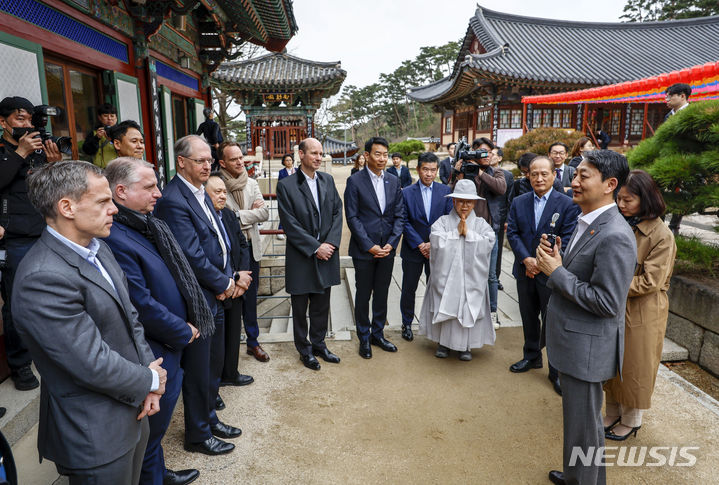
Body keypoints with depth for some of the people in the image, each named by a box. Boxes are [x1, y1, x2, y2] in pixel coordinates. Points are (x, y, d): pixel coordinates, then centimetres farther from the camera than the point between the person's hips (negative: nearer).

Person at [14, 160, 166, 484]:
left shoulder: (98, 249, 3)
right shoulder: (43, 278, -27)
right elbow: (94, 365, -27)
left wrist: (149, 386, -2)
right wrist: (150, 381, -10)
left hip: (133, 413, 8)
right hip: (97, 437, -8)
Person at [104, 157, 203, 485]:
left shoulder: (147, 226, 4)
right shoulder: (115, 239, -25)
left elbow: (176, 274, 13)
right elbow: (142, 306, -25)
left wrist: (183, 328, 7)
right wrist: (184, 332, -11)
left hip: (169, 345, 9)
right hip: (153, 353, -9)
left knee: (157, 421, 26)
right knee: (153, 424, 11)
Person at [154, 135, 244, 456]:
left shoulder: (201, 192, 10)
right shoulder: (173, 201, -20)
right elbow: (192, 255, -23)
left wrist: (228, 278, 2)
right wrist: (223, 284, -11)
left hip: (216, 296, 9)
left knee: (214, 363, 21)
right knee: (198, 370, 7)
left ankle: (208, 417, 41)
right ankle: (198, 435, 26)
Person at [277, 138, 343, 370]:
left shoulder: (328, 180, 6)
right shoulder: (286, 185, -9)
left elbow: (337, 212, 5)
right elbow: (290, 224, -13)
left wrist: (330, 243, -8)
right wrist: (315, 248, -15)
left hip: (326, 254, 4)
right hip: (301, 257, -4)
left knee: (321, 305, 16)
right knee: (300, 307, 11)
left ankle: (318, 344, 34)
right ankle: (304, 349, 28)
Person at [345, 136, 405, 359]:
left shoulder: (394, 182, 7)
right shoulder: (355, 181, -6)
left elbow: (399, 215, 6)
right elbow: (352, 217, -9)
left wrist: (391, 243, -7)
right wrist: (369, 246, -14)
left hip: (387, 249, 4)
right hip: (364, 250, -4)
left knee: (382, 294, 14)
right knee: (363, 295, 8)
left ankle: (377, 334, 30)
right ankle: (364, 338, 24)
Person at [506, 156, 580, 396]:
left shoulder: (567, 204, -8)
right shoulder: (518, 203, 4)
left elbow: (567, 240, -12)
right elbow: (512, 233, -1)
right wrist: (526, 259, -15)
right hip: (525, 271, 4)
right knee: (529, 318, 18)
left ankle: (557, 370, 18)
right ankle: (532, 356, 38)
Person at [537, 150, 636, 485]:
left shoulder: (614, 237, -25)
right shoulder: (586, 223, 7)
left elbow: (608, 303, -26)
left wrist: (556, 271, -21)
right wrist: (555, 260, -5)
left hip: (587, 347, -10)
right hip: (571, 340, 10)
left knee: (583, 424, 9)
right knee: (579, 417, 26)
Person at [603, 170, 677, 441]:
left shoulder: (661, 235, -16)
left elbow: (650, 281, -18)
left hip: (641, 312, -6)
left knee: (635, 368, 10)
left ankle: (631, 421, 30)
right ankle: (613, 414, 35)